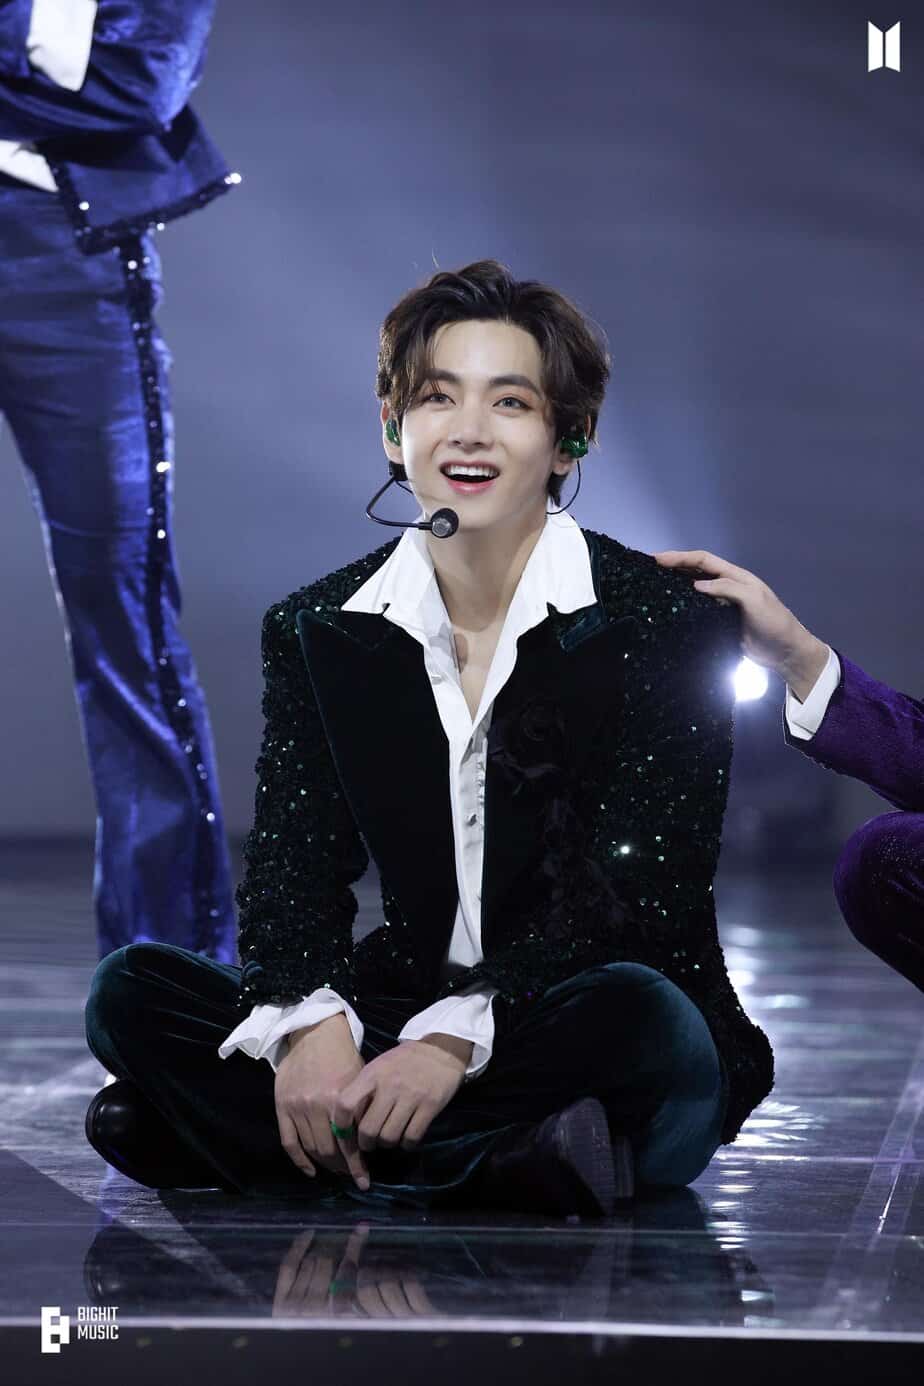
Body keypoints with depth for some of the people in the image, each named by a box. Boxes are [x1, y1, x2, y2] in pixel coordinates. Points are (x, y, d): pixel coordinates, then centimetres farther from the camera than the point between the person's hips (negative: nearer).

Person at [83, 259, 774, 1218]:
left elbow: (637, 892, -14)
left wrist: (458, 1039, -27)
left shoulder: (668, 625, -6)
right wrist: (312, 1020, -24)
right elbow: (291, 862, -1)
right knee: (133, 992, -15)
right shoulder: (317, 630, 7)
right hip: (399, 1011, 4)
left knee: (635, 1015, -38)